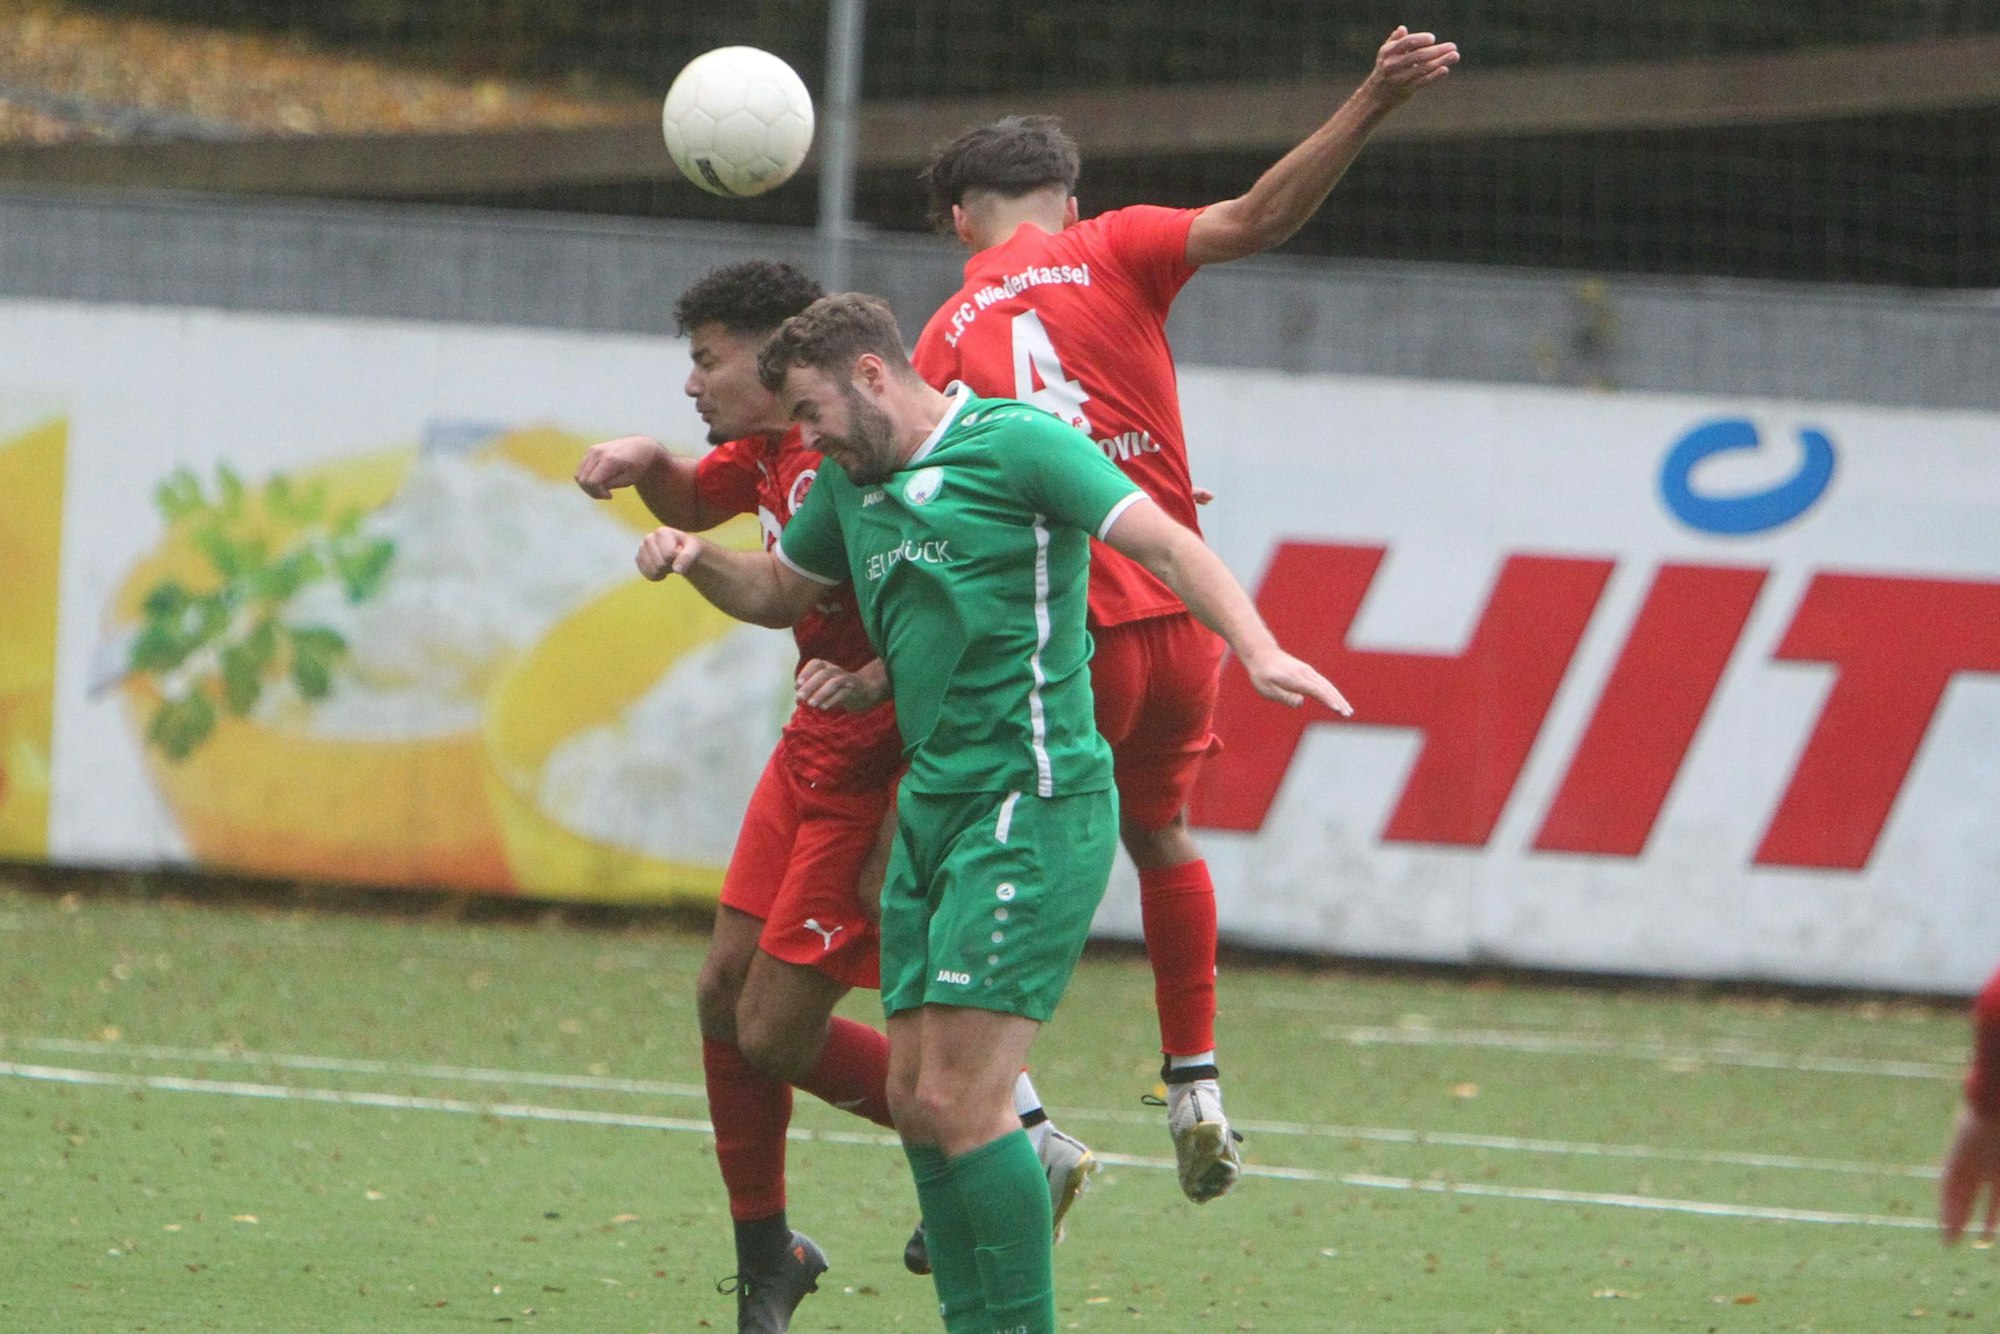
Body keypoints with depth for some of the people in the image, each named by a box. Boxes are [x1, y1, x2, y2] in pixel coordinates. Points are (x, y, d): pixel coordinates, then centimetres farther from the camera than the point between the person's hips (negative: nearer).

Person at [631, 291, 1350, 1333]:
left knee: (958, 1102, -14)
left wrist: (1256, 649, -31)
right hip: (929, 807, 9)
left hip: (1031, 807, -9)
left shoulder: (1015, 444, -7)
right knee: (915, 1100, 6)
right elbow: (779, 593, 34)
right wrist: (695, 560, 12)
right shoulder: (851, 482, 18)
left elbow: (1165, 544, -15)